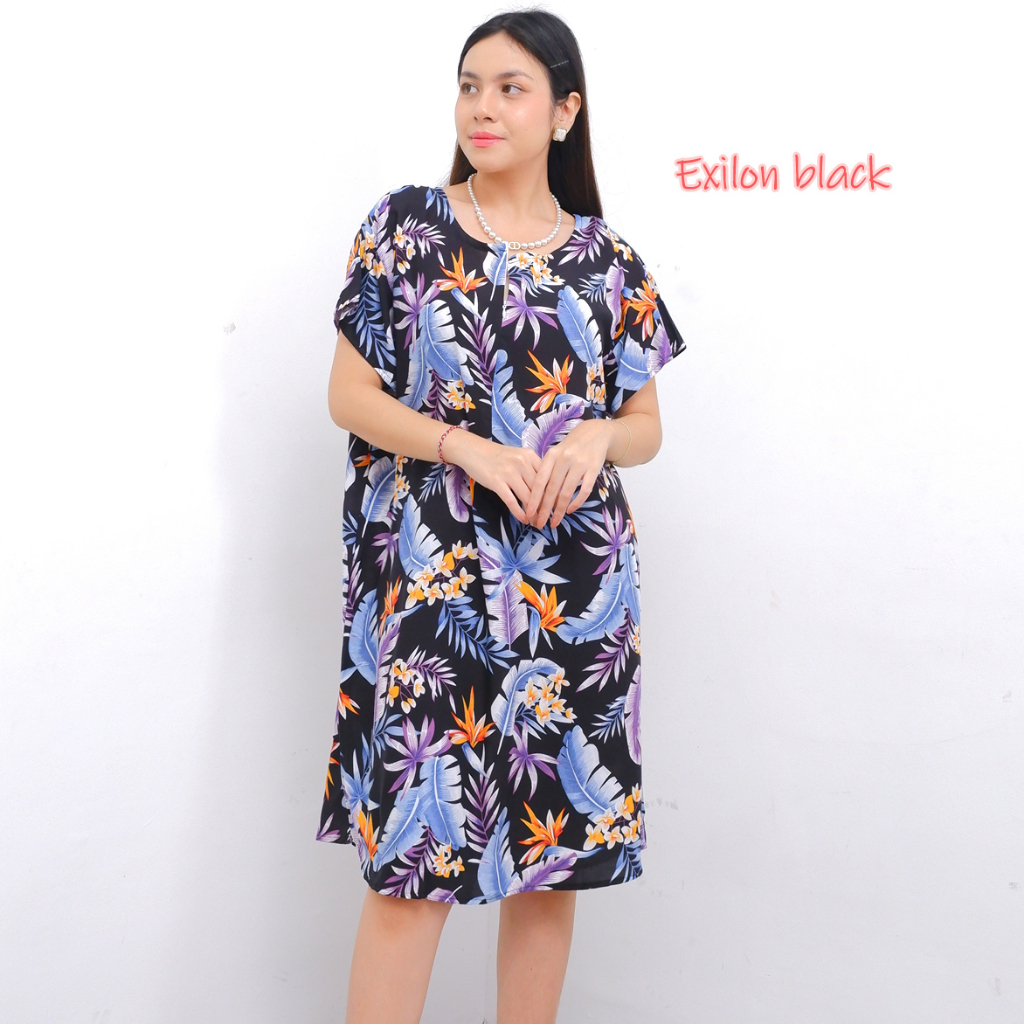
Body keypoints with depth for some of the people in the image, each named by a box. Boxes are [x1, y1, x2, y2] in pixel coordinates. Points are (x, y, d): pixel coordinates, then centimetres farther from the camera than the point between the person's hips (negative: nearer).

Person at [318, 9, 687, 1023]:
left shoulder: (608, 262, 9)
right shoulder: (405, 226, 4)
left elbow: (646, 425, 14)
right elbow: (350, 394, 2)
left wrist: (595, 439, -9)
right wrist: (469, 448, -13)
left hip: (573, 586, 3)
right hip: (431, 578, -2)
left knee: (555, 844, 8)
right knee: (413, 856, -4)